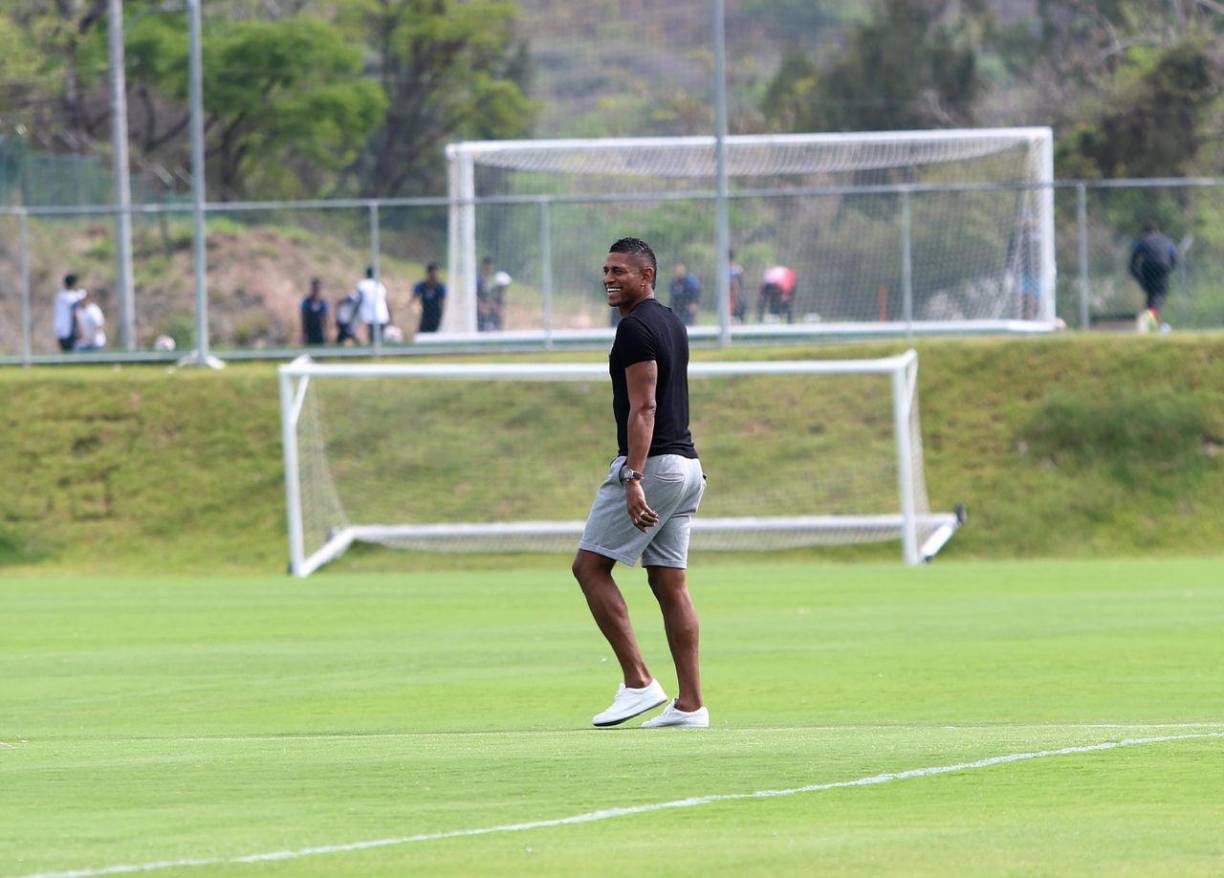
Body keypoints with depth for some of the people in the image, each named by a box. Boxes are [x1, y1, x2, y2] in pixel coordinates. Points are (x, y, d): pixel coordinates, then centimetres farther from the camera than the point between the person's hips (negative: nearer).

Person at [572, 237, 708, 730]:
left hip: (651, 463, -9)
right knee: (670, 585, 8)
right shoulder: (672, 323, 17)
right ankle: (690, 704, 4)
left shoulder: (635, 328, -13)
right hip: (687, 466, 9)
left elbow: (643, 408, -21)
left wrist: (633, 480, -26)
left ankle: (638, 682, -9)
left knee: (590, 565, -3)